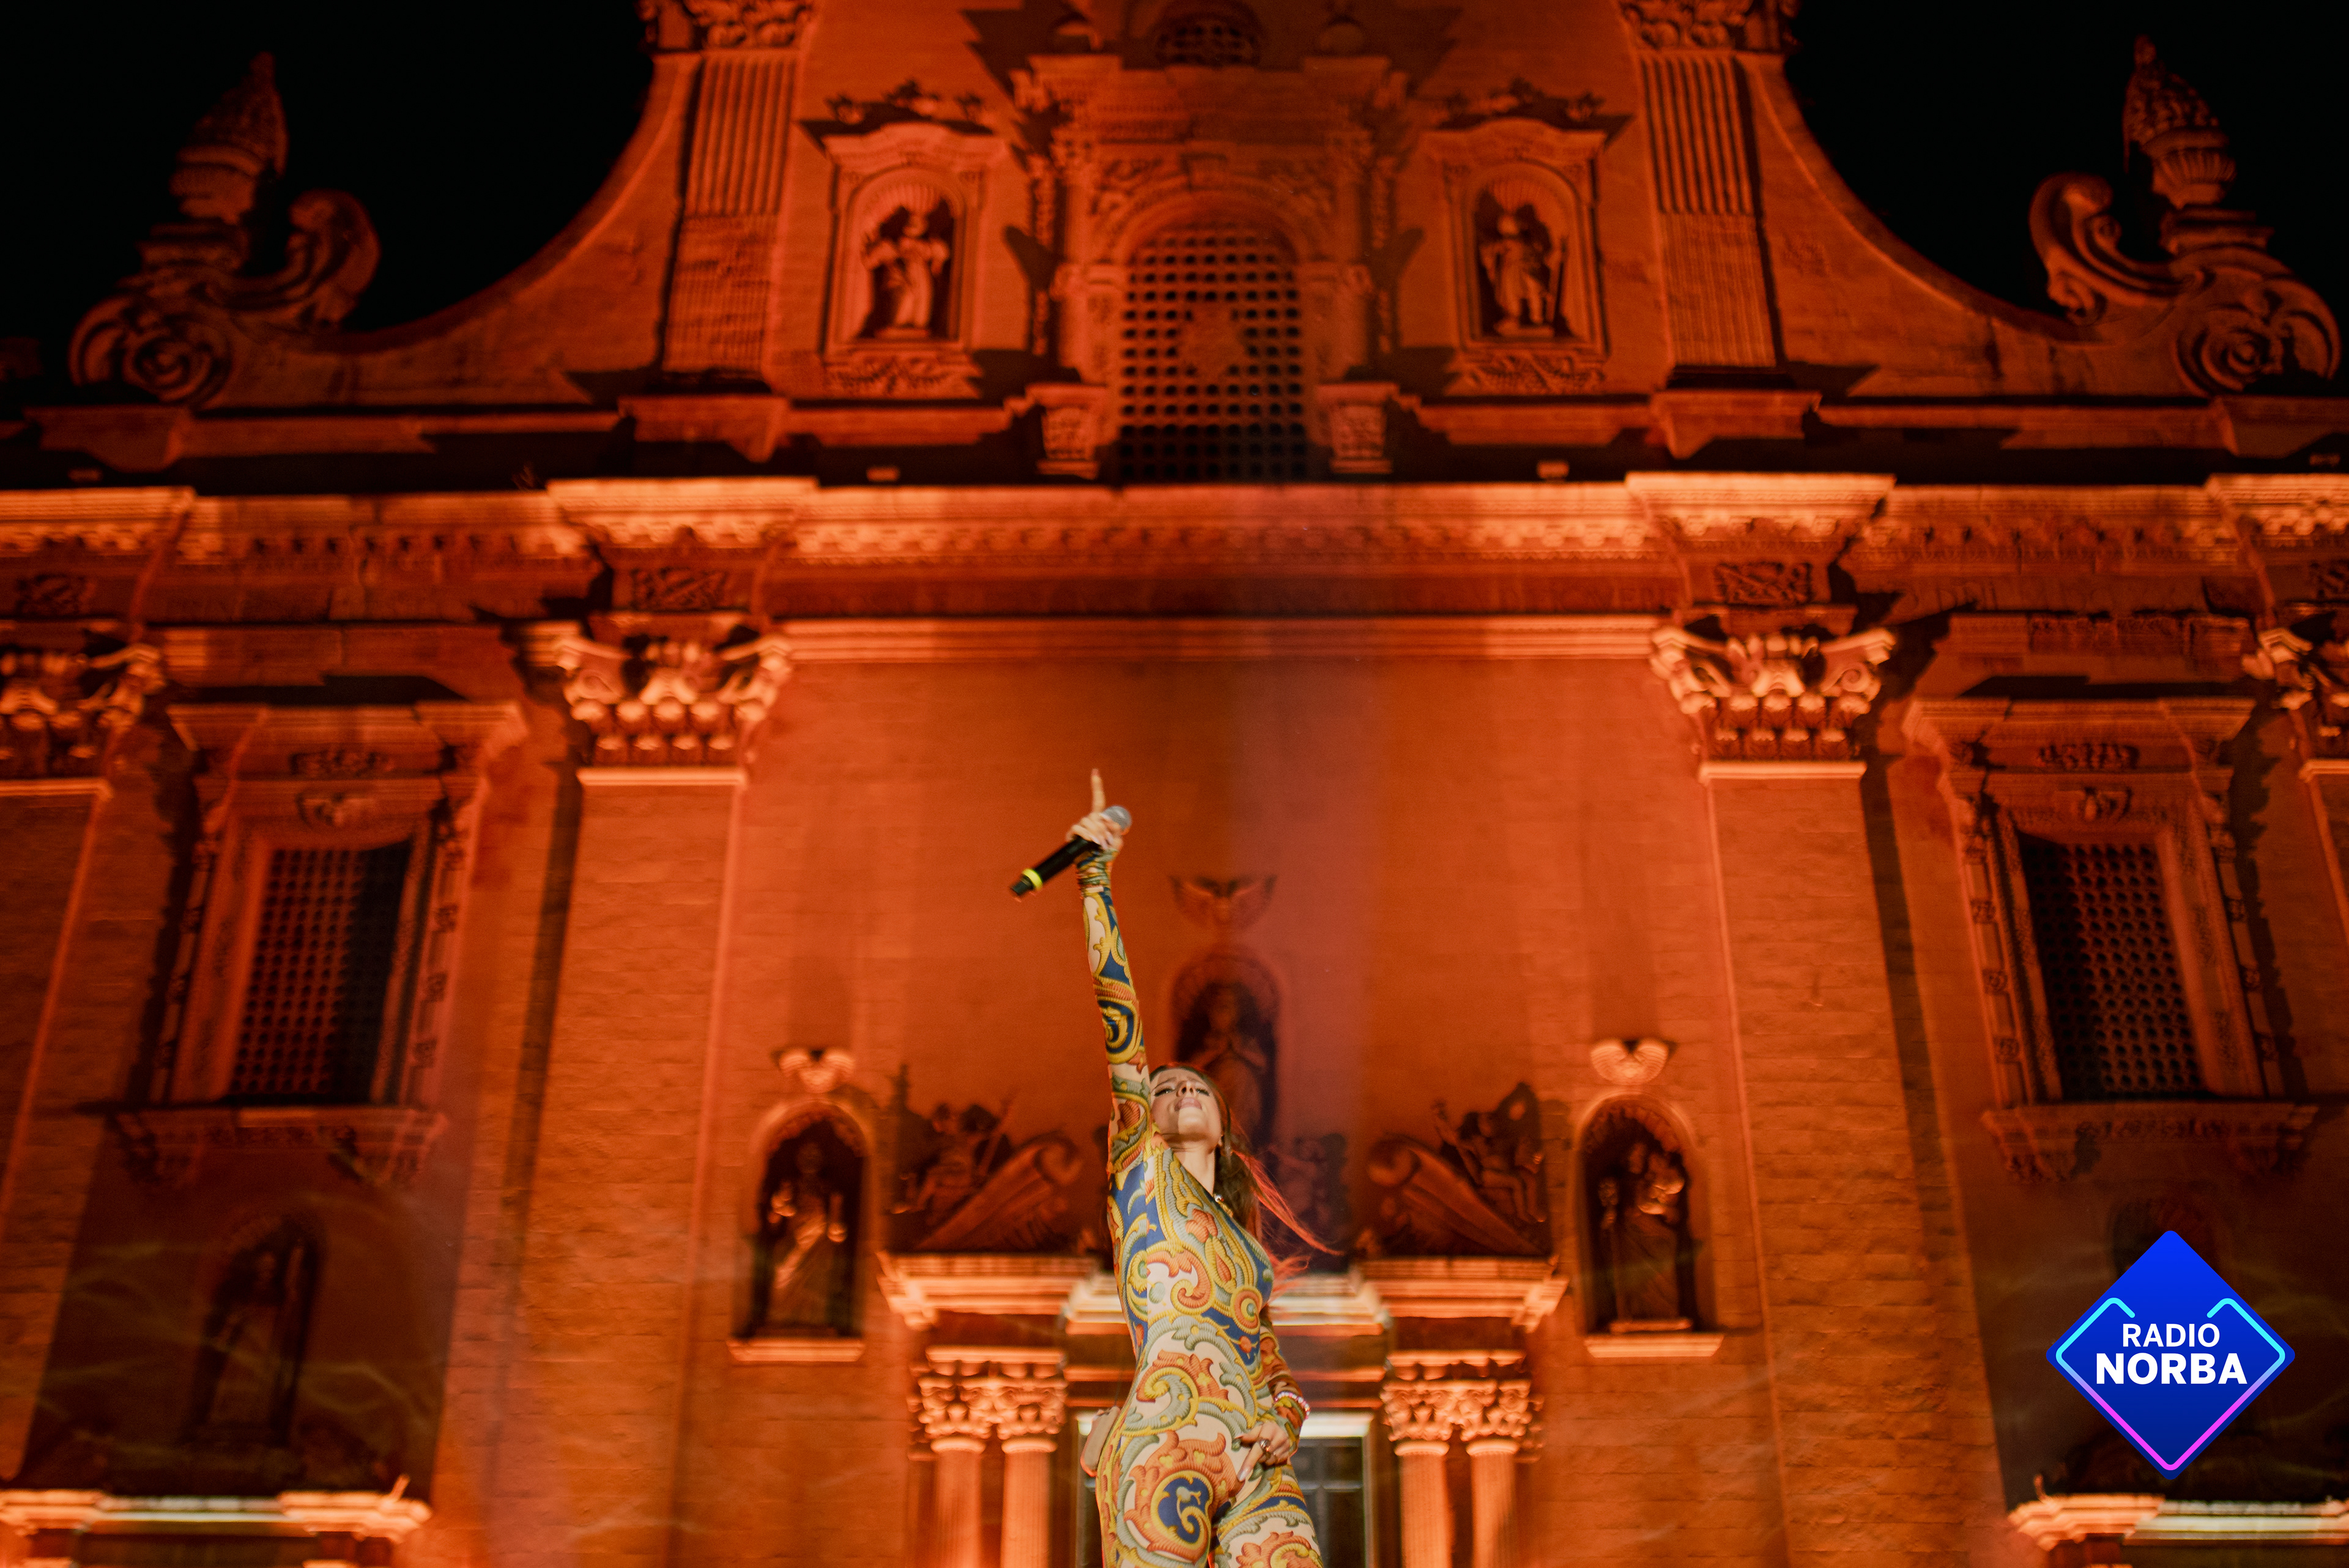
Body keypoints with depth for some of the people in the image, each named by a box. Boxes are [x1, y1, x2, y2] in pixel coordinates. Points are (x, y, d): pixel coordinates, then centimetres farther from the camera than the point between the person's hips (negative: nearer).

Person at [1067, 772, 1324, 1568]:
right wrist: (1094, 881, 6)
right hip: (1167, 1443, -4)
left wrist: (1281, 1427, 3)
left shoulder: (1249, 1248, 32)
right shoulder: (1143, 1168, 19)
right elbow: (1115, 1016, 11)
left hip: (1254, 1468, 4)